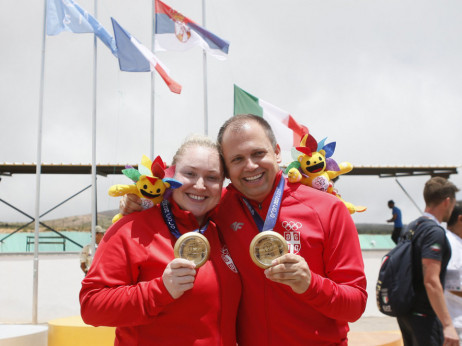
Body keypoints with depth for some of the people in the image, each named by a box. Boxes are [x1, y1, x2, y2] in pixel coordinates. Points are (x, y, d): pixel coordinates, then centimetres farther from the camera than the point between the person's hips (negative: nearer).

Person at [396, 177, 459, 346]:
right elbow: (431, 281, -24)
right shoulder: (435, 232, -17)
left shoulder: (411, 227, 10)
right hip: (424, 315, -9)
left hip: (404, 312, 9)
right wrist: (447, 324, -25)